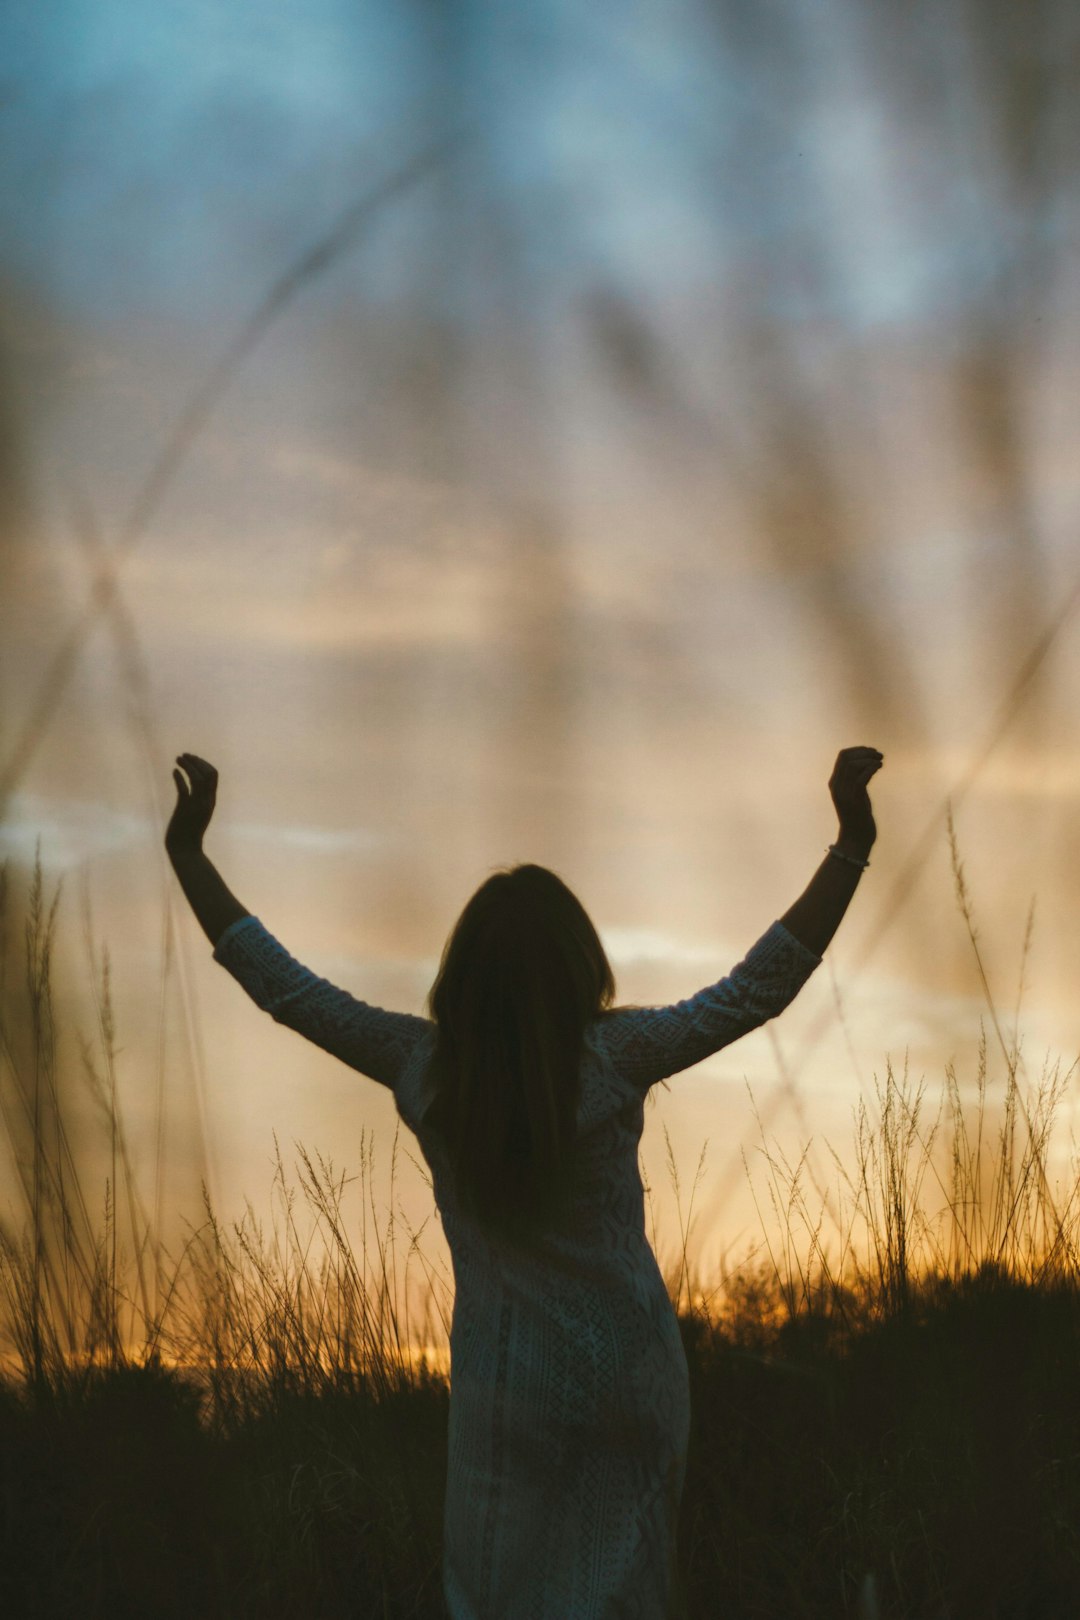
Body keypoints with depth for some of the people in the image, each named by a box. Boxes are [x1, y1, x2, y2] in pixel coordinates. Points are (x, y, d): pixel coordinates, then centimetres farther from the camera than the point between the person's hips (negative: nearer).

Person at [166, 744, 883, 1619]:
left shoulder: (421, 1066, -10)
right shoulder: (612, 1058, -15)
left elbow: (281, 984, -2)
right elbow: (759, 988, -13)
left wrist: (189, 848, 5)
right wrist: (852, 843, -14)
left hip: (509, 1382, 1)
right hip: (630, 1372, -1)